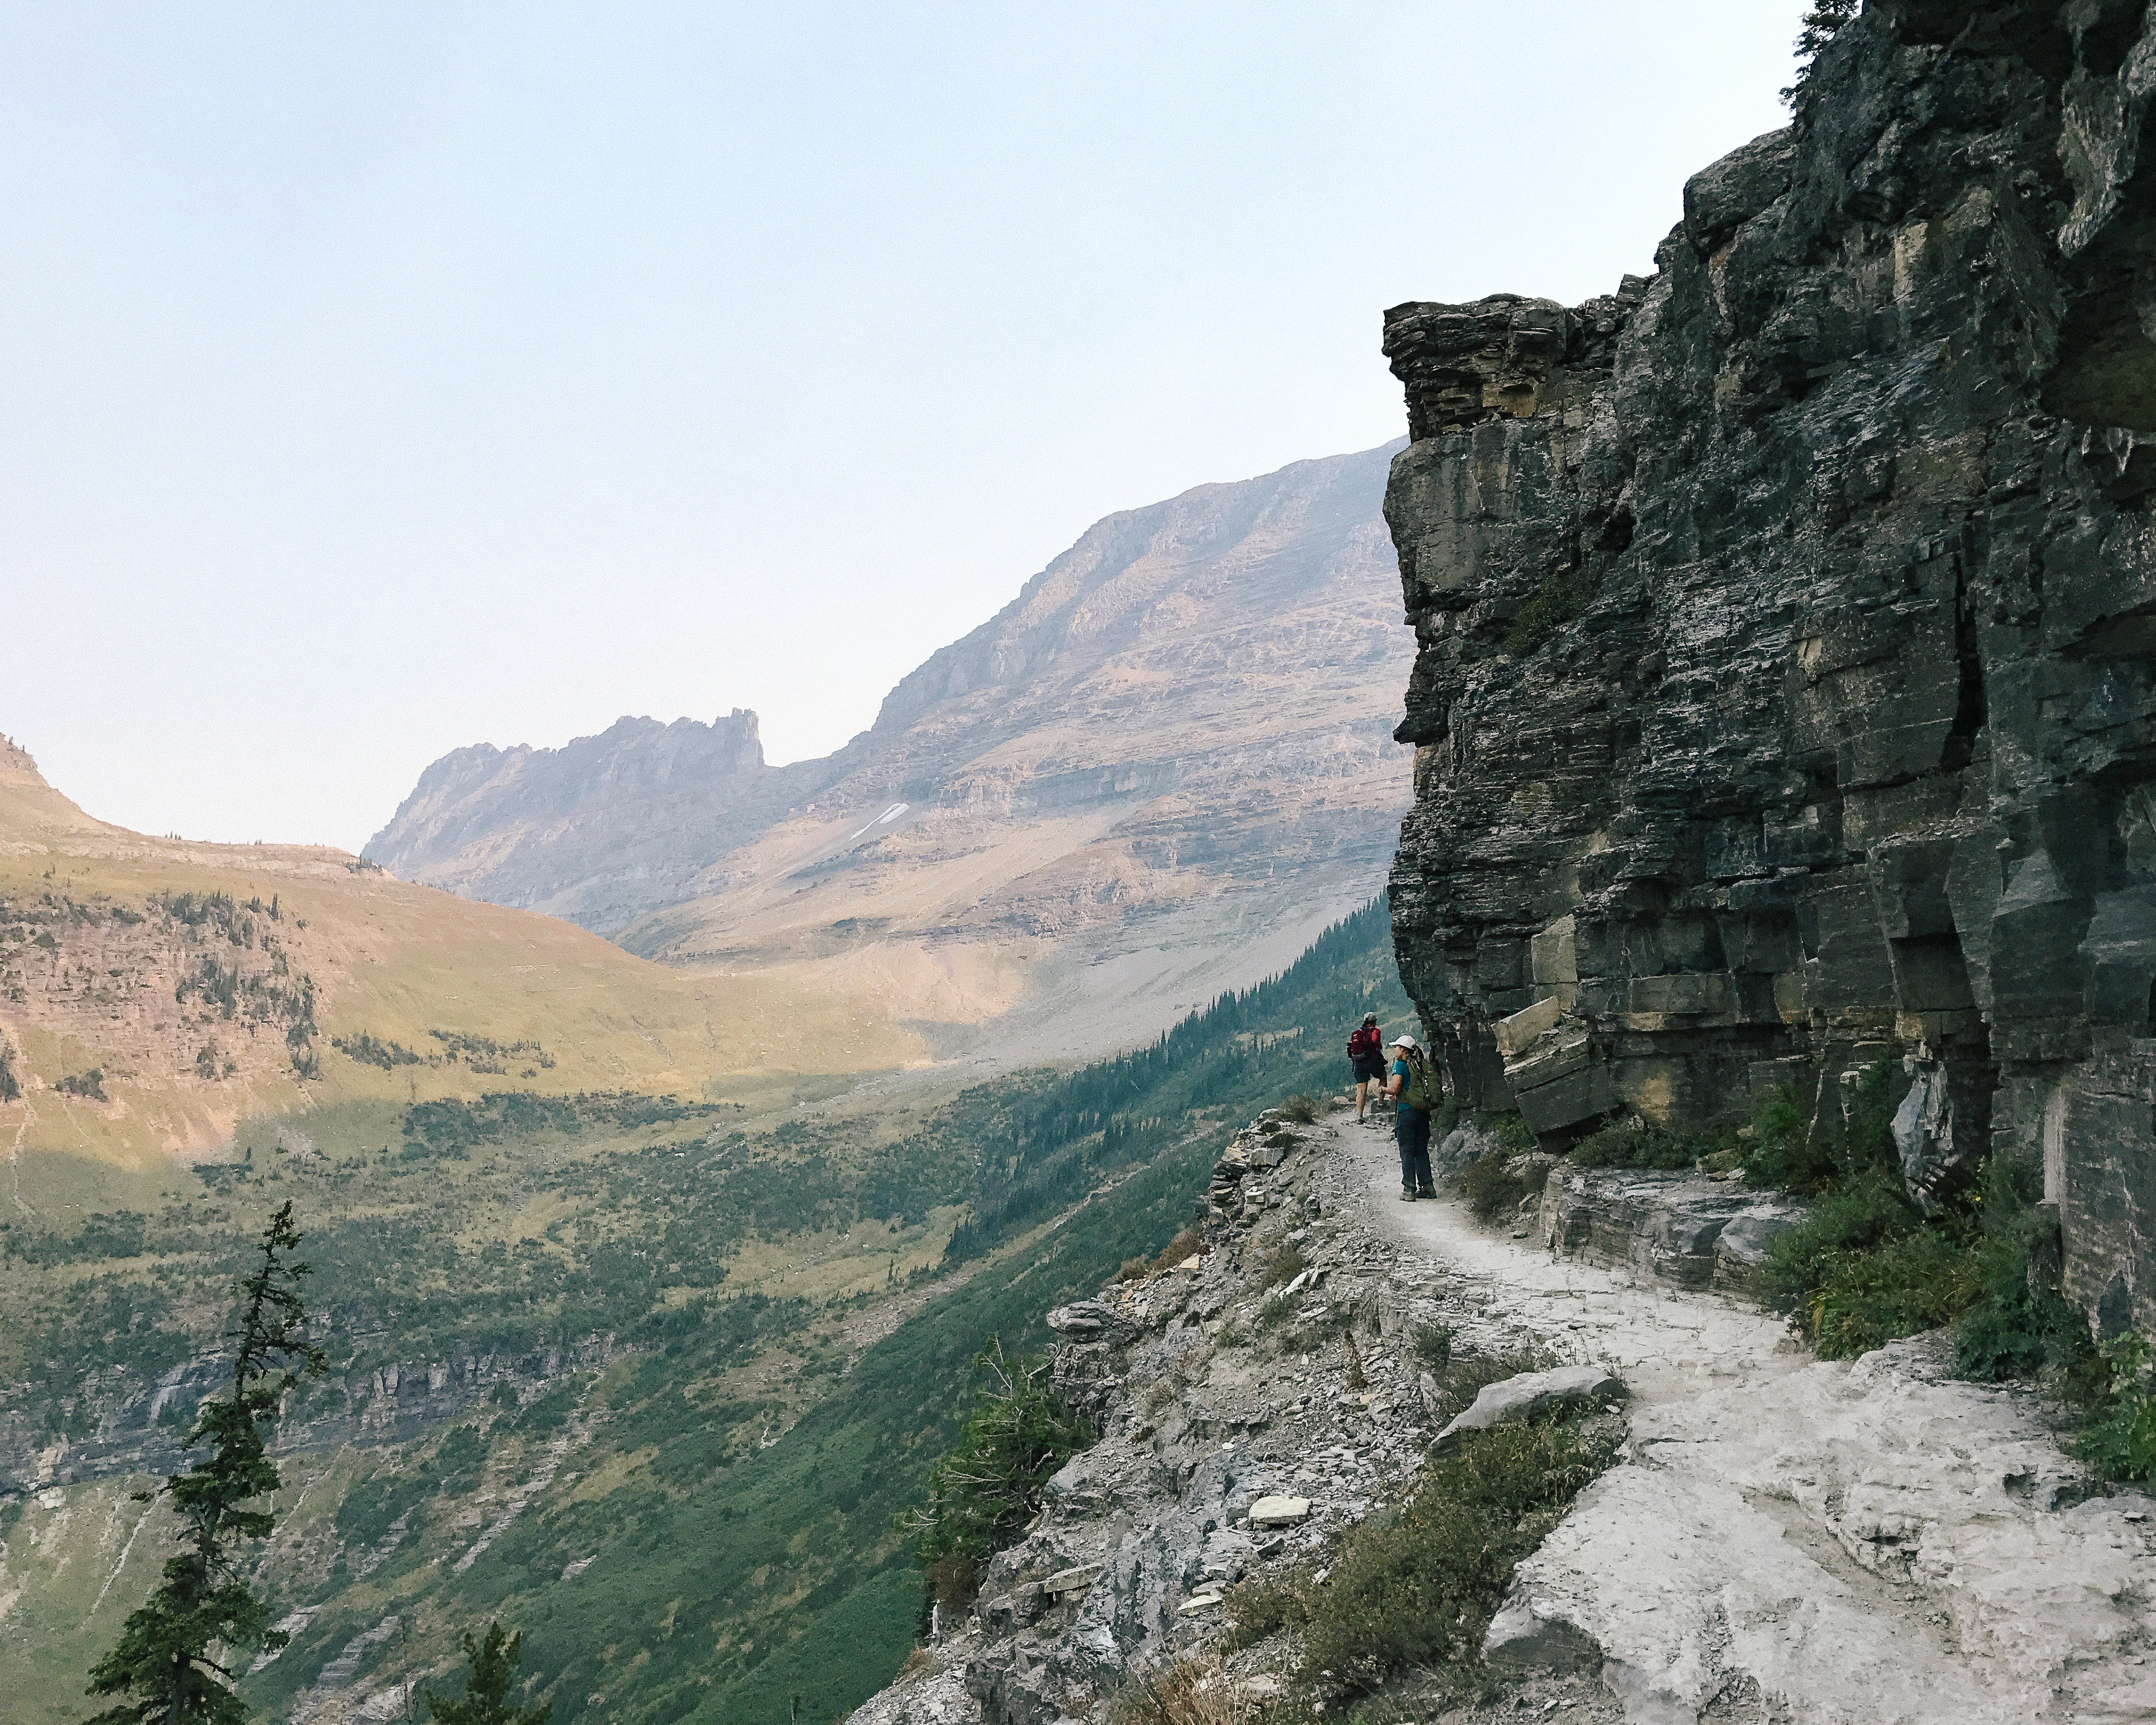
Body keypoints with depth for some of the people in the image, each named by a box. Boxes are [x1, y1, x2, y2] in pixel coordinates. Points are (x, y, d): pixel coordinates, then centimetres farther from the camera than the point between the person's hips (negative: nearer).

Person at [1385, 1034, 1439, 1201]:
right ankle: (1428, 1187, 13)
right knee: (1422, 1151, 14)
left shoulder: (1401, 1064, -8)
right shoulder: (1424, 1065, 12)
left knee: (1407, 1151, -1)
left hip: (1408, 1111, -6)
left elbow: (1395, 1088, -17)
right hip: (1424, 1113, 6)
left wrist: (1384, 1089, 4)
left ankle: (1409, 1189, -4)